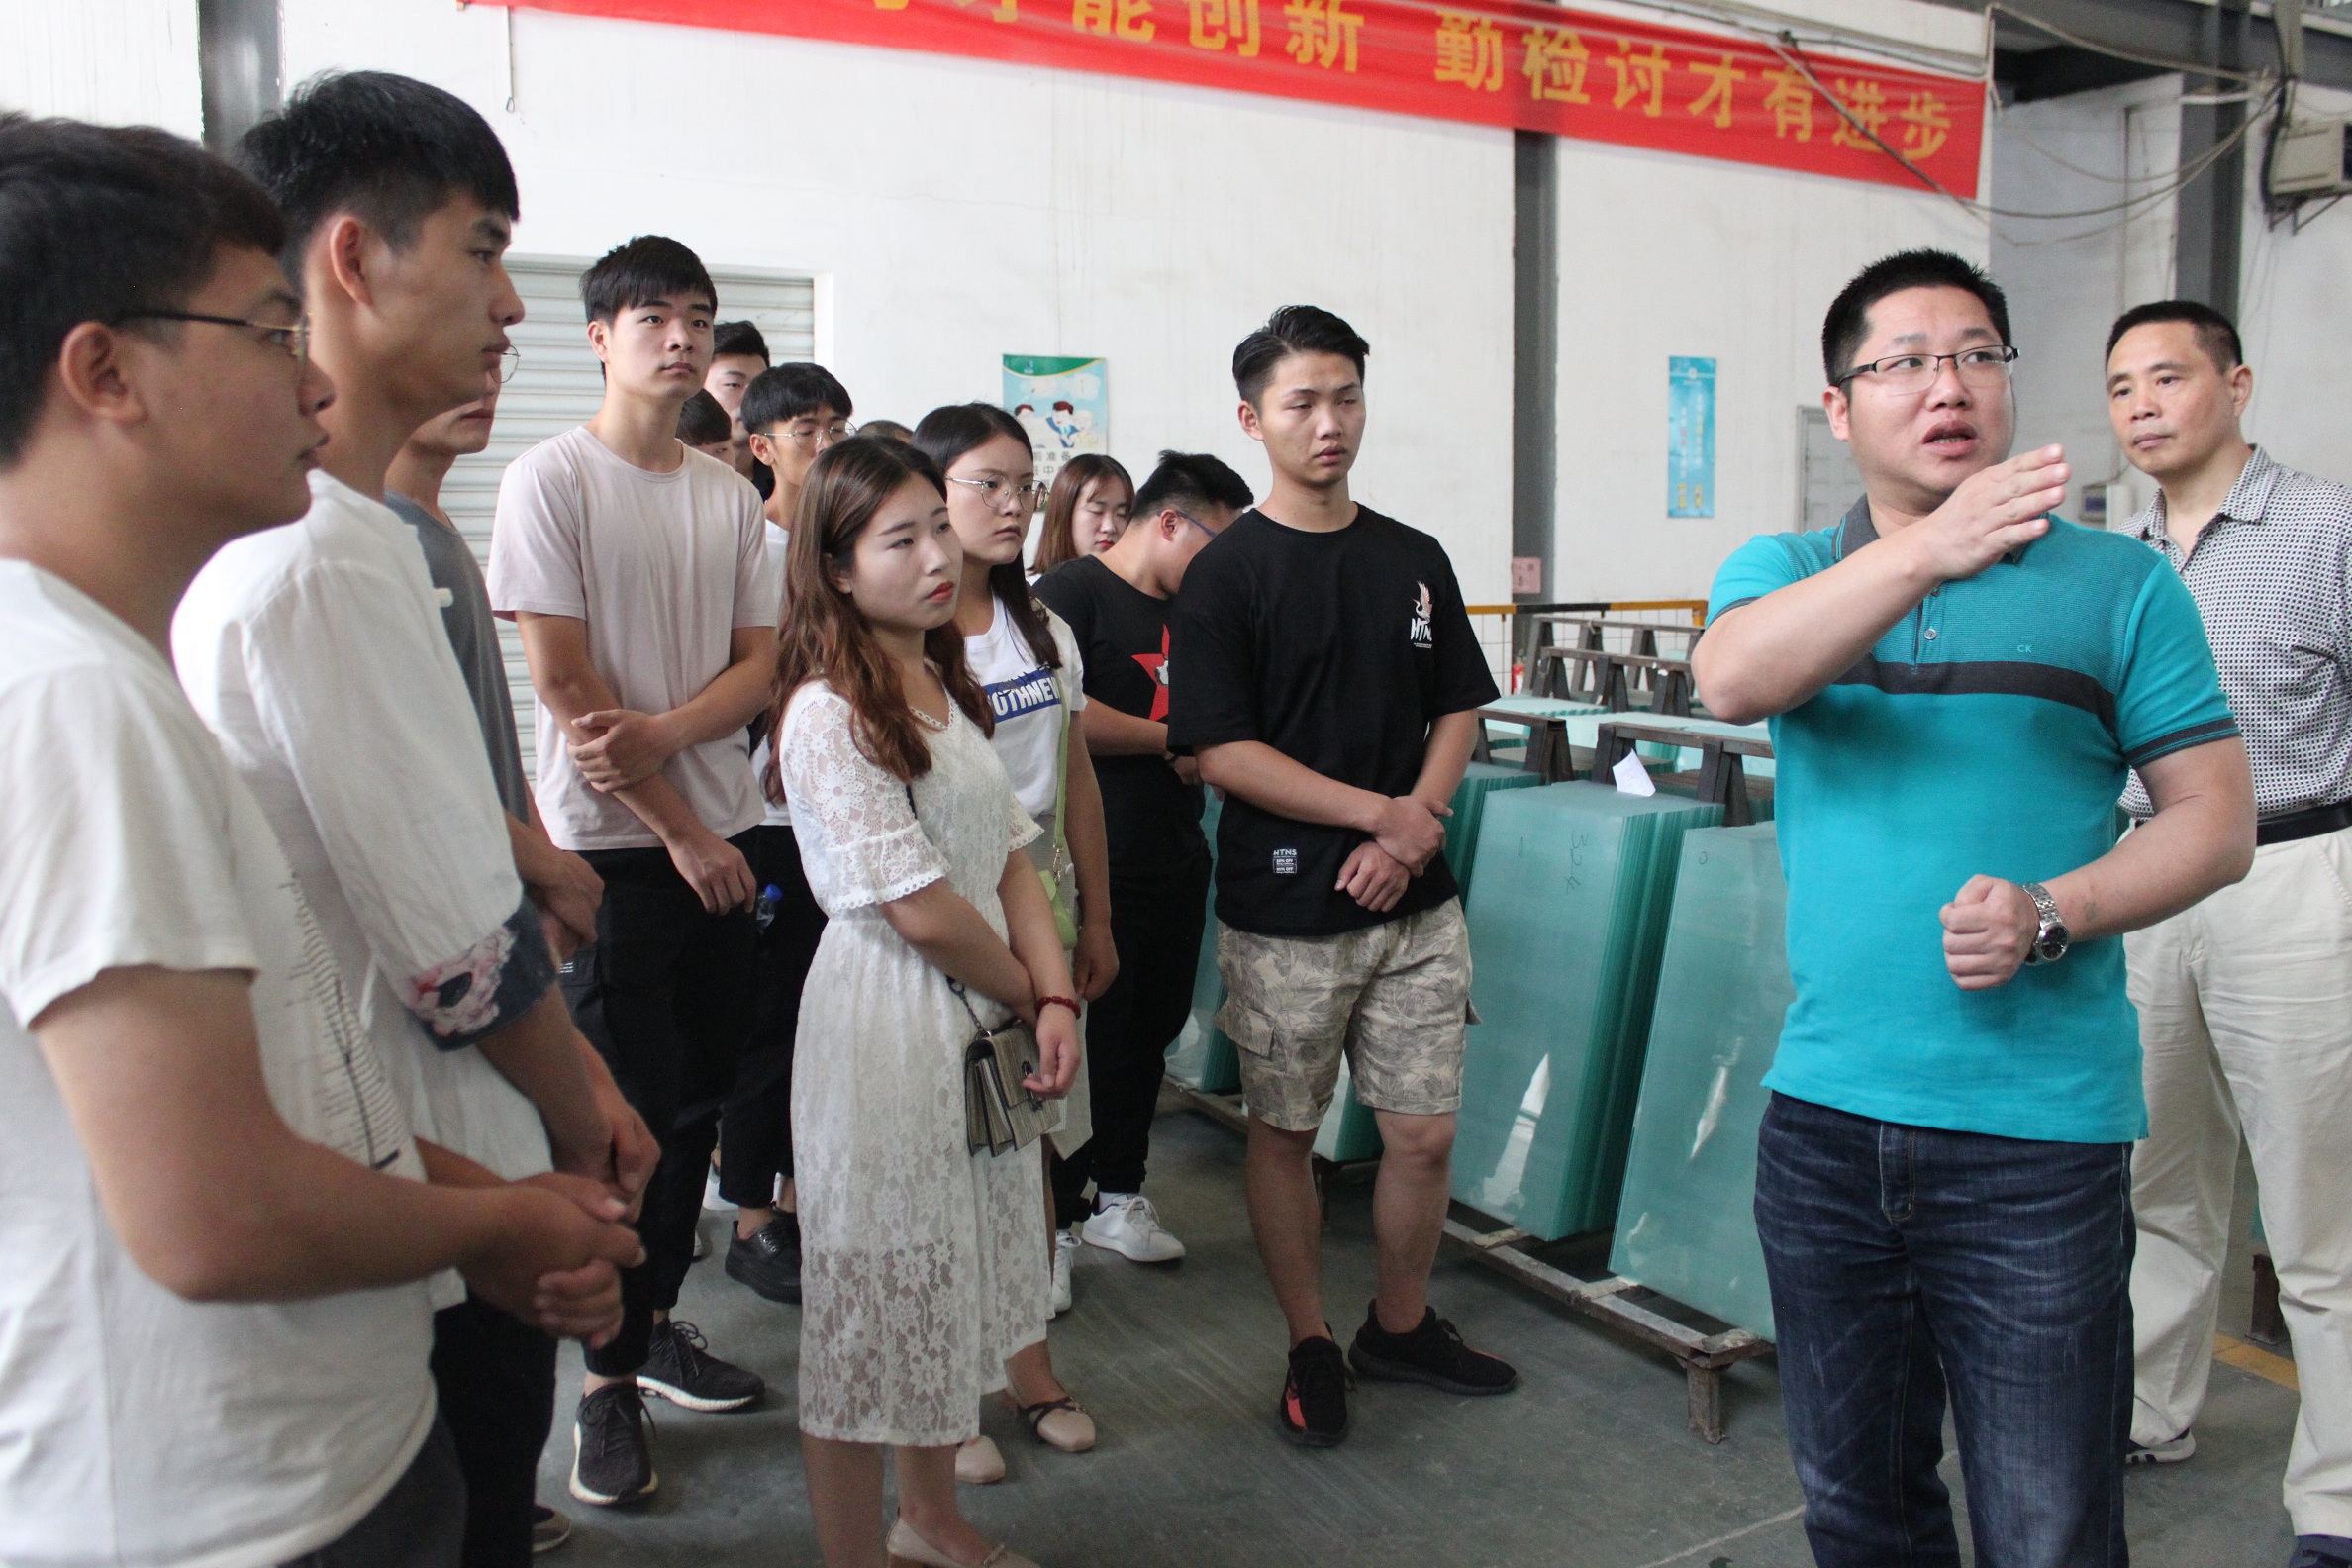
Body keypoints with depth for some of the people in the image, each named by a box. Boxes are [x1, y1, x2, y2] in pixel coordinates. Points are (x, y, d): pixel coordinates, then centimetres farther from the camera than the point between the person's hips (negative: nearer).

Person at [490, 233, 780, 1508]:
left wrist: (659, 738, -14)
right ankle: (609, 1381, 15)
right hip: (612, 846, -5)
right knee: (630, 1116, -1)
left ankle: (656, 1321, 30)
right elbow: (565, 688, -11)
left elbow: (762, 660, 5)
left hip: (723, 839, 6)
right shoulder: (550, 480, -6)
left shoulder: (727, 494, 11)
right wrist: (680, 829, -10)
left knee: (697, 1102, 12)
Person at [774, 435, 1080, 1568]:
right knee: (873, 1308, 5)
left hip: (984, 1029, 9)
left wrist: (1056, 1000, -6)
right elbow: (923, 909, -19)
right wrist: (1027, 995, -5)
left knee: (958, 1288, 20)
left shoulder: (947, 690, 10)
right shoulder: (827, 715, -16)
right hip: (887, 1029, -8)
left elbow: (1010, 859, 6)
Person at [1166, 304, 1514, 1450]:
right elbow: (1217, 750, -12)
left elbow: (1458, 713, 10)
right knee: (1284, 1133, 9)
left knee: (1425, 1133, 9)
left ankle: (1400, 1328, 32)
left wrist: (1410, 836, -7)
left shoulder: (1416, 560, 9)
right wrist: (1377, 810, -14)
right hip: (1282, 913, -4)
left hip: (1415, 903, 4)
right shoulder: (1227, 571, -6)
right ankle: (1310, 1349, 28)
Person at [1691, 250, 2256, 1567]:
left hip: (2039, 1129, -2)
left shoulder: (2118, 584, 1)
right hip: (1825, 1114, 3)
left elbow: (2218, 820, 0)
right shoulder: (1783, 570, 6)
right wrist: (1925, 551, -31)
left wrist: (2053, 916, -17)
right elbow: (1733, 679, -17)